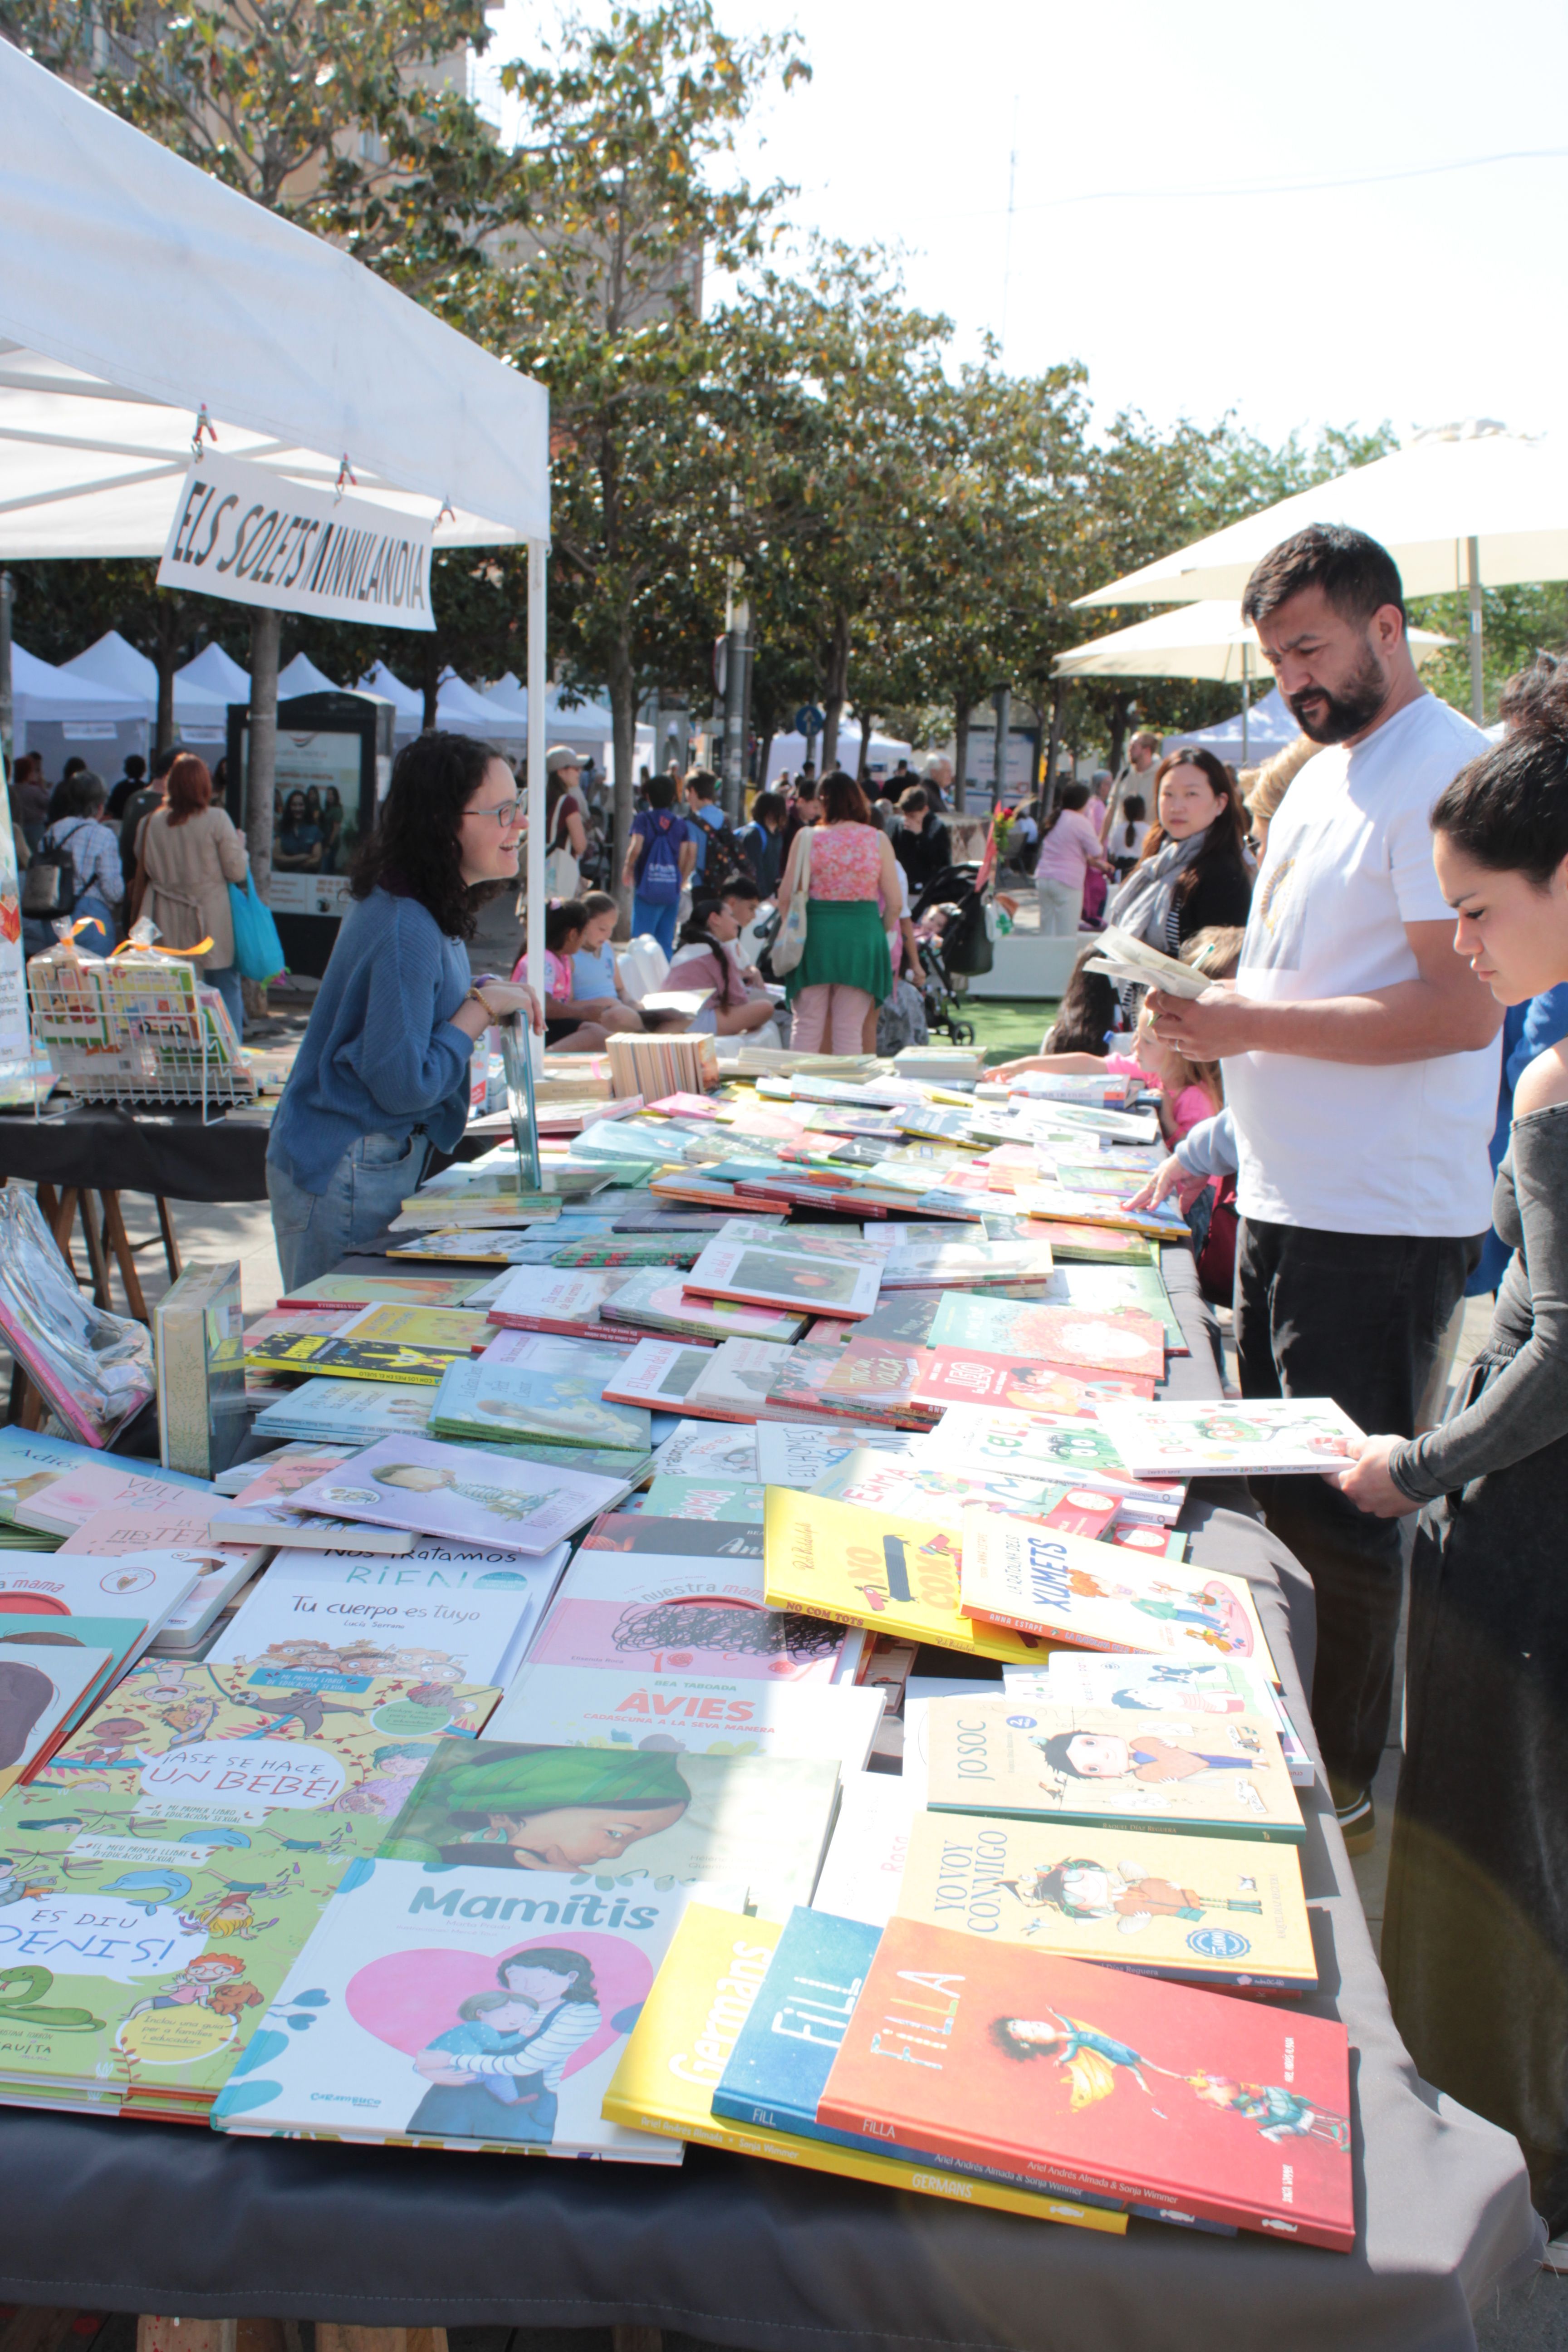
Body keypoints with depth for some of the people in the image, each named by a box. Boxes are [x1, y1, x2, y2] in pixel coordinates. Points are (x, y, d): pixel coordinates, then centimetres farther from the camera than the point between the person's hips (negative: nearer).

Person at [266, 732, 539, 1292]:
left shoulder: (430, 911, 6)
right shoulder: (404, 929, -24)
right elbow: (402, 1085, -25)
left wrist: (475, 997, 2)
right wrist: (483, 1008, -16)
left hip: (386, 1159, 10)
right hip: (346, 1176, -10)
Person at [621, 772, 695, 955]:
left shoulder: (643, 819, -3)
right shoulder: (681, 823, 6)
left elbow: (636, 848, -16)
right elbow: (688, 856, -1)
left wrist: (628, 868, 1)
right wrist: (681, 881, 12)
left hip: (647, 888, -3)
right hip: (672, 891, 4)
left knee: (641, 939, -2)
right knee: (666, 943, 9)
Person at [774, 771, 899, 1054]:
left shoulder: (808, 838, -3)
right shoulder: (878, 840, 0)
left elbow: (786, 895, -1)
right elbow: (894, 901, 0)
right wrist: (884, 934, 17)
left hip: (816, 935, 0)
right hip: (863, 935, 0)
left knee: (807, 1025, 7)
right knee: (850, 1029, 5)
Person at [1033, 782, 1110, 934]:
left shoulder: (1054, 819, 15)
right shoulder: (1081, 822, -8)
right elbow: (1097, 854, -6)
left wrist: (1099, 864, 24)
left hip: (1043, 877, 7)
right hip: (1067, 882, -7)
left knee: (1047, 934, 10)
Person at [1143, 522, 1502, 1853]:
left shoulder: (1449, 771, -15)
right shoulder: (1325, 774, 16)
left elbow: (1463, 1007, -22)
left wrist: (1260, 1023, -21)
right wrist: (1216, 1016, 4)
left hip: (1382, 1220, -9)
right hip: (1286, 1195, 9)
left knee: (1345, 1515, 1)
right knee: (1283, 1495, 18)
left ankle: (1346, 1786, 17)